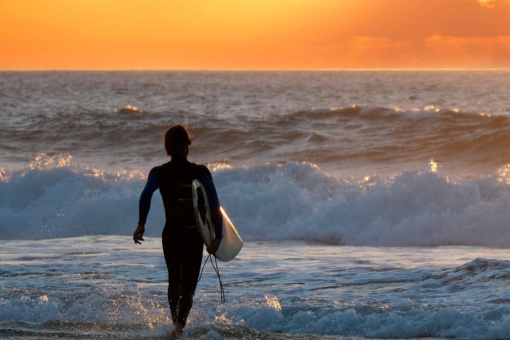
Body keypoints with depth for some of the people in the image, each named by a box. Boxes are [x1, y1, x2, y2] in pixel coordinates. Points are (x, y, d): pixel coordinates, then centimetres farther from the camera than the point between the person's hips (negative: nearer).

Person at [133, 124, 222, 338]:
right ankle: (180, 324, -21)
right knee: (188, 285, 0)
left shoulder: (159, 173, -1)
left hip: (170, 234, 2)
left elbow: (146, 195, -20)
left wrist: (141, 224, -16)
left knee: (174, 281, 22)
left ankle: (176, 322, 26)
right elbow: (214, 205, -9)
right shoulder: (201, 172, -4)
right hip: (194, 235, -2)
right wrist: (217, 236, -6)